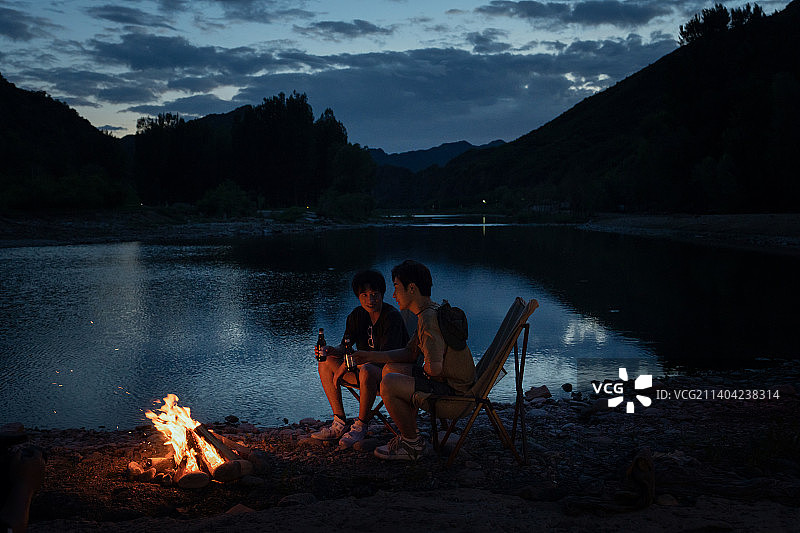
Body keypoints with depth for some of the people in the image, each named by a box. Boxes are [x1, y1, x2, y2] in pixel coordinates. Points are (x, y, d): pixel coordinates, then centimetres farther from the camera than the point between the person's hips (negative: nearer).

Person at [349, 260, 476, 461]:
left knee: (389, 384, -20)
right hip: (451, 382, 11)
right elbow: (409, 353, 19)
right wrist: (370, 356, 12)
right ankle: (409, 436, 20)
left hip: (453, 389, -11)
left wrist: (426, 371, -7)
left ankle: (413, 444, -2)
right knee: (391, 369, 19)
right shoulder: (428, 313, 11)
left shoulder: (429, 318, -23)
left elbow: (434, 367, -32)